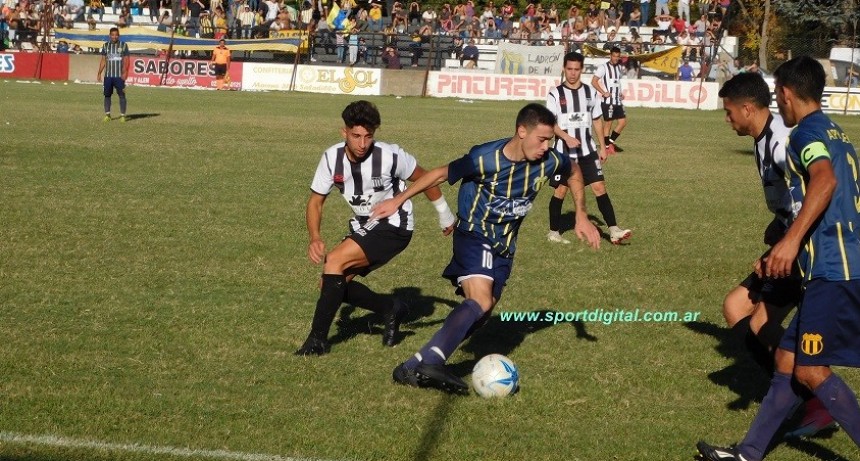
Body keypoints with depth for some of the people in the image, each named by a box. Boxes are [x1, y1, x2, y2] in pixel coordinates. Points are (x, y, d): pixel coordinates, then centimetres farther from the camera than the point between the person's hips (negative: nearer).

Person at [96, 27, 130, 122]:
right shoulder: (106, 45, 9)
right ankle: (107, 114, 12)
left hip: (119, 75, -3)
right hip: (108, 75, 3)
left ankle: (122, 115, 0)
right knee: (107, 95, 5)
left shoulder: (123, 45, 2)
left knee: (122, 95, -4)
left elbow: (126, 60, -1)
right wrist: (99, 73, 6)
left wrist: (125, 73, -13)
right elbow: (103, 60, 13)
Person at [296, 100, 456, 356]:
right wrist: (315, 238, -21)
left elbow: (423, 178, -4)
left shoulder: (390, 156, -22)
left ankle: (317, 339, -19)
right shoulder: (332, 157, -11)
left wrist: (444, 213, 10)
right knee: (332, 283, -4)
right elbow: (316, 201, -2)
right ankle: (391, 309, 18)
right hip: (363, 227, 6)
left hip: (394, 227, -6)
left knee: (334, 261, -24)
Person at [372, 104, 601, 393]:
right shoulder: (485, 159, -24)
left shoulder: (550, 161, -11)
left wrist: (581, 217, 10)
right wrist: (399, 200, -9)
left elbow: (574, 173, 13)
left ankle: (414, 368, 18)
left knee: (482, 313, 8)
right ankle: (430, 362, -35)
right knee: (480, 302, -28)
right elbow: (442, 174, -11)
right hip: (474, 236, -7)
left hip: (504, 246, 7)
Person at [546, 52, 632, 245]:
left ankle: (613, 231, -6)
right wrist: (567, 138, -23)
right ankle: (553, 232, 18)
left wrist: (602, 146, 11)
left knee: (599, 187, -4)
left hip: (588, 151, 3)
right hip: (564, 151, -3)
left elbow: (597, 120, 13)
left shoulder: (590, 92, 6)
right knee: (561, 190, 4)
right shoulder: (555, 94, -5)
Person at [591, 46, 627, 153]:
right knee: (608, 122, -3)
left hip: (617, 100, 7)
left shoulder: (620, 67, 13)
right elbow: (594, 81, -11)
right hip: (608, 100, -7)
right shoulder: (604, 67, -8)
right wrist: (603, 92, -18)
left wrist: (620, 93, 13)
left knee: (623, 121, 3)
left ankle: (611, 141, 16)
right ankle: (607, 146, 5)